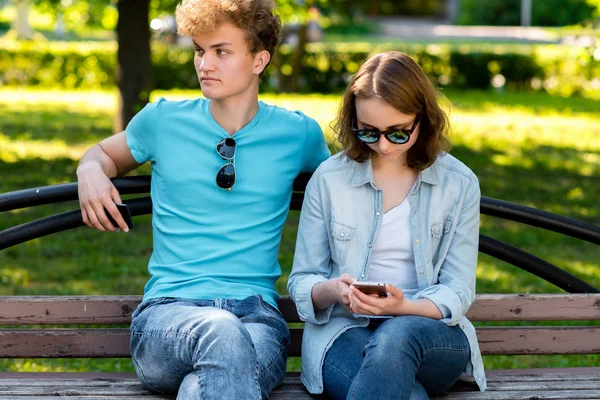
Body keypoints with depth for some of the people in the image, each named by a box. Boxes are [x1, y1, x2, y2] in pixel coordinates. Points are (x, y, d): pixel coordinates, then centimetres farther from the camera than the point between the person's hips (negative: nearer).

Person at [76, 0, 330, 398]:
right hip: (168, 307, 0)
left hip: (257, 310, 0)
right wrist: (90, 171, 8)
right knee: (223, 335, -41)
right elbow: (106, 152, 33)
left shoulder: (296, 133, 13)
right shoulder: (163, 120, 12)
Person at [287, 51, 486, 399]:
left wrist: (402, 306, -20)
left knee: (397, 336, -39)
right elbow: (301, 282, 9)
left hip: (432, 331, 1)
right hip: (343, 329, -1)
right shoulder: (328, 180, 6)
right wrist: (332, 290, -16)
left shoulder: (459, 184, 6)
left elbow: (457, 293, 2)